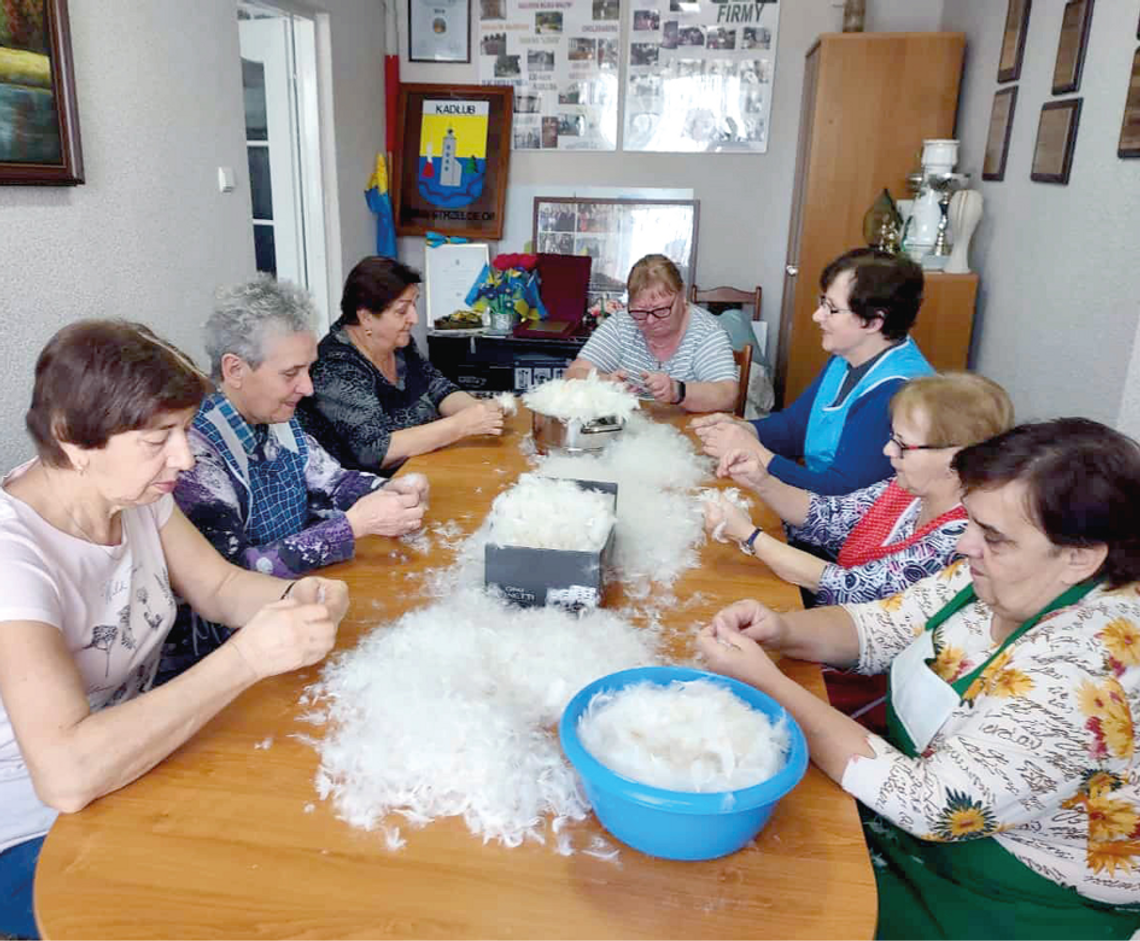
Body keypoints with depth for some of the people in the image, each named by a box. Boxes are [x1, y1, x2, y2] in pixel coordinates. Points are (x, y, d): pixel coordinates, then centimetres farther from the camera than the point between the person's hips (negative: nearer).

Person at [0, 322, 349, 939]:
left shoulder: (133, 491, -8)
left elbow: (217, 587, 3)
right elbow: (66, 773, -39)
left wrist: (292, 599, -18)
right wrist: (249, 656, -38)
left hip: (135, 760, 7)